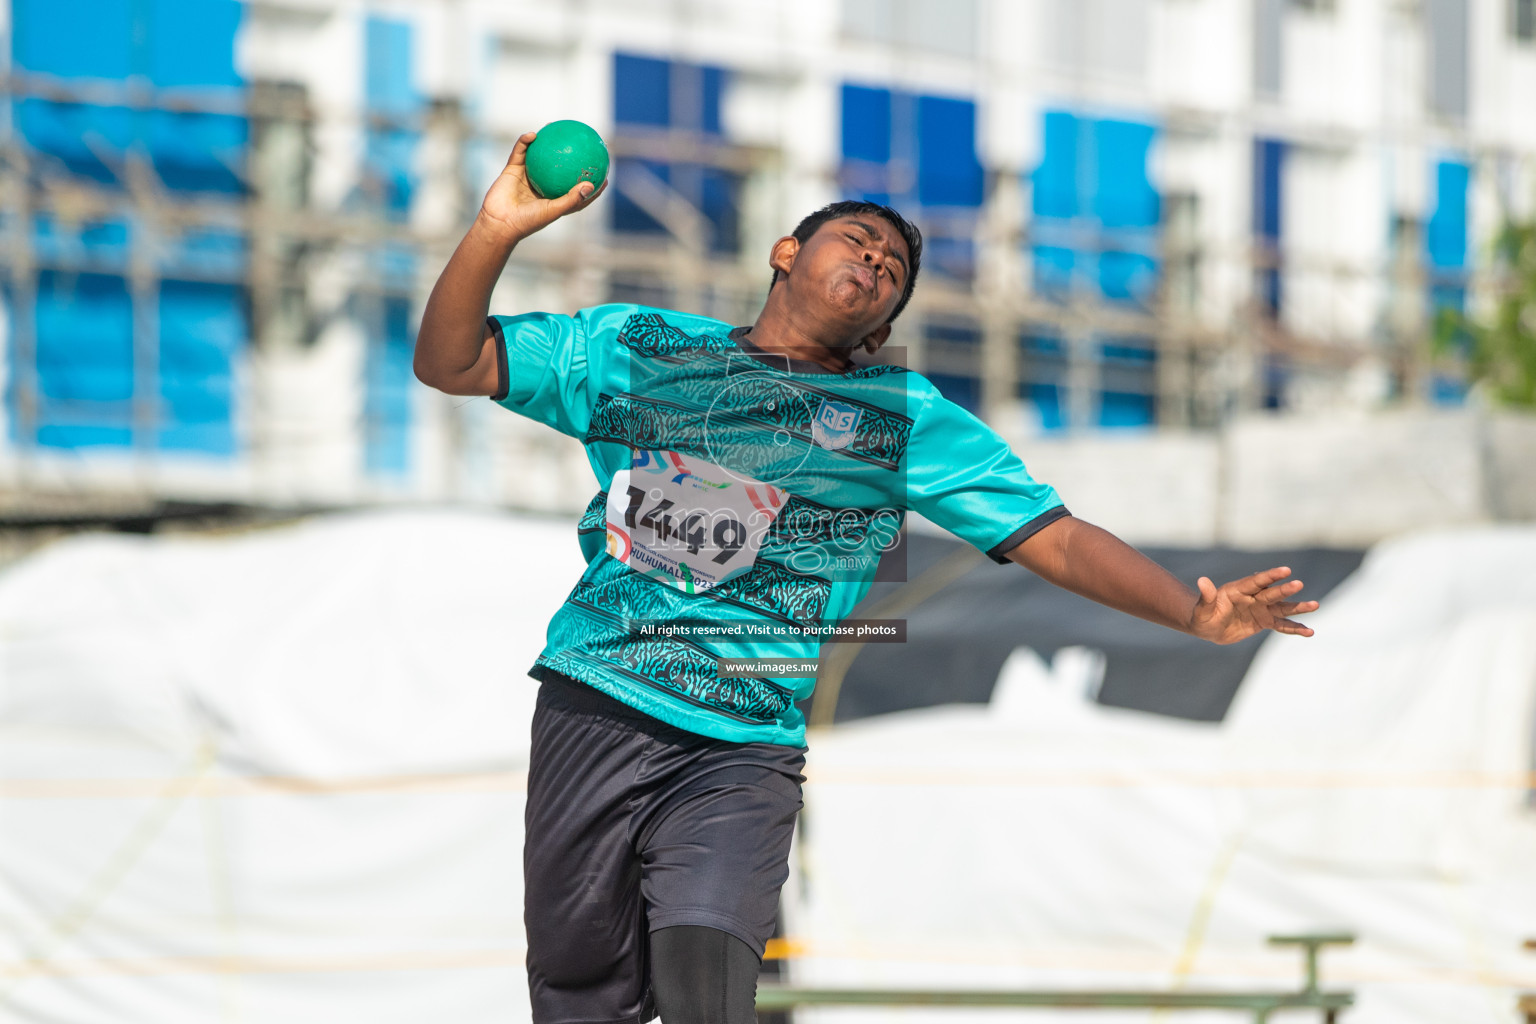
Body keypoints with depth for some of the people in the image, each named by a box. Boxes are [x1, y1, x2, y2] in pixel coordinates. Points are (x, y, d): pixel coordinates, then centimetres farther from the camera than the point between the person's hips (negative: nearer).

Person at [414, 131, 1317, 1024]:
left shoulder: (905, 418, 13)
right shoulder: (640, 346, 13)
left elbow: (1057, 538, 7)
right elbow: (451, 363, 12)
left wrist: (1195, 612, -8)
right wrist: (498, 232, -5)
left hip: (745, 751, -1)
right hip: (593, 708, 1)